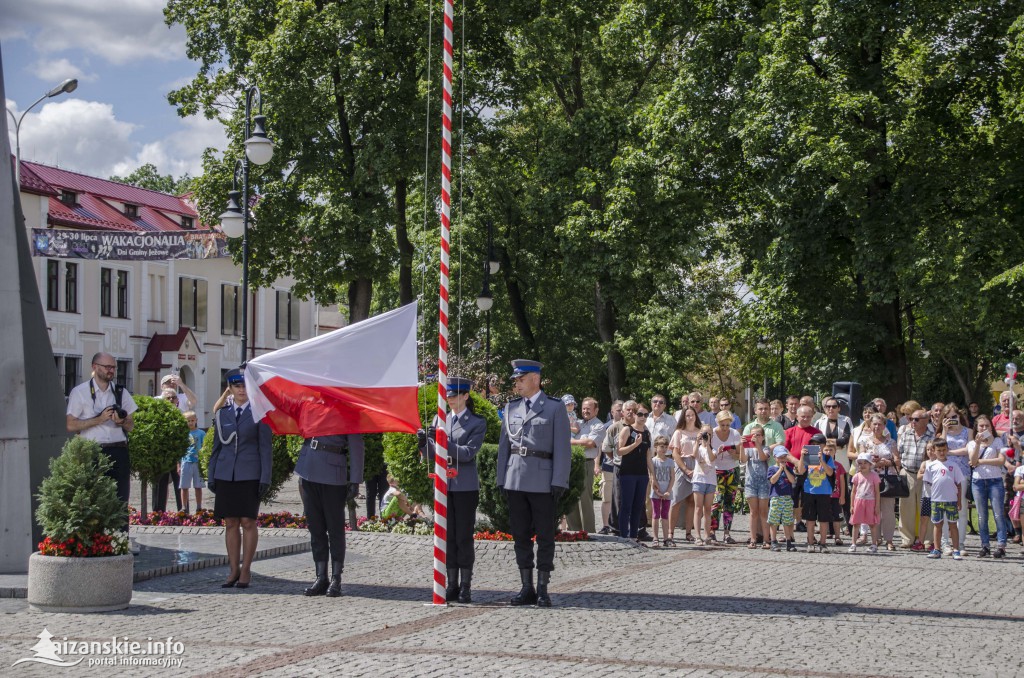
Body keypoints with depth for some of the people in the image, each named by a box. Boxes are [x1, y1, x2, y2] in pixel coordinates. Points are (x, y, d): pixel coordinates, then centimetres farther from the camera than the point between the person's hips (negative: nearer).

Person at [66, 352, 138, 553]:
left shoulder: (121, 392, 13)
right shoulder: (80, 392, 1)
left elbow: (131, 425, 17)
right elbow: (71, 425, -6)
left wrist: (122, 421, -7)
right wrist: (100, 419, -13)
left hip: (119, 451, 4)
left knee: (121, 498, 2)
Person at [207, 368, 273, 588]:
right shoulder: (222, 415, 12)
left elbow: (265, 447, 0)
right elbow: (217, 447, 16)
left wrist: (265, 477, -7)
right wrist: (211, 476, 10)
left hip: (250, 476, -3)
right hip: (225, 475, 3)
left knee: (248, 521, -3)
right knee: (230, 523, 4)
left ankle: (246, 570, 4)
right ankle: (234, 570, 10)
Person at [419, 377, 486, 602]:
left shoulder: (477, 423, -1)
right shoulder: (440, 420, 12)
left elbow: (469, 453, -13)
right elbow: (431, 456, 12)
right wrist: (425, 443, -10)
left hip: (465, 487, -4)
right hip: (443, 484, 4)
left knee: (464, 537, -2)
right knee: (448, 537, 6)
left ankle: (465, 587, 3)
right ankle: (452, 585, 11)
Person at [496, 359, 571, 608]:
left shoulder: (555, 408, -1)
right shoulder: (511, 408, 13)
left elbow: (562, 449, -5)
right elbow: (504, 445, 15)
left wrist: (558, 483, -11)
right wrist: (501, 480, 8)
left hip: (542, 482, -5)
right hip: (515, 482, 5)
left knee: (545, 536, -1)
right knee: (520, 535, 6)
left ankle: (543, 590, 4)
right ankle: (527, 588, 12)